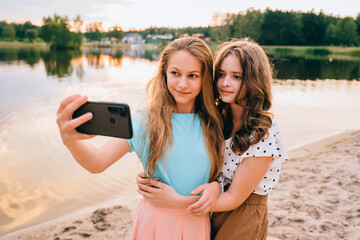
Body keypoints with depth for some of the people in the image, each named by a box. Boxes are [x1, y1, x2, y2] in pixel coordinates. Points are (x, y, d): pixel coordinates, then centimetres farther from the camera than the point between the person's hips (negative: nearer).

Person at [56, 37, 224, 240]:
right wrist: (71, 141, -45)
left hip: (198, 222, 2)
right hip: (155, 221, -2)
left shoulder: (212, 124, -7)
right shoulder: (146, 121, -14)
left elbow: (224, 170, 5)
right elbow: (99, 162, -25)